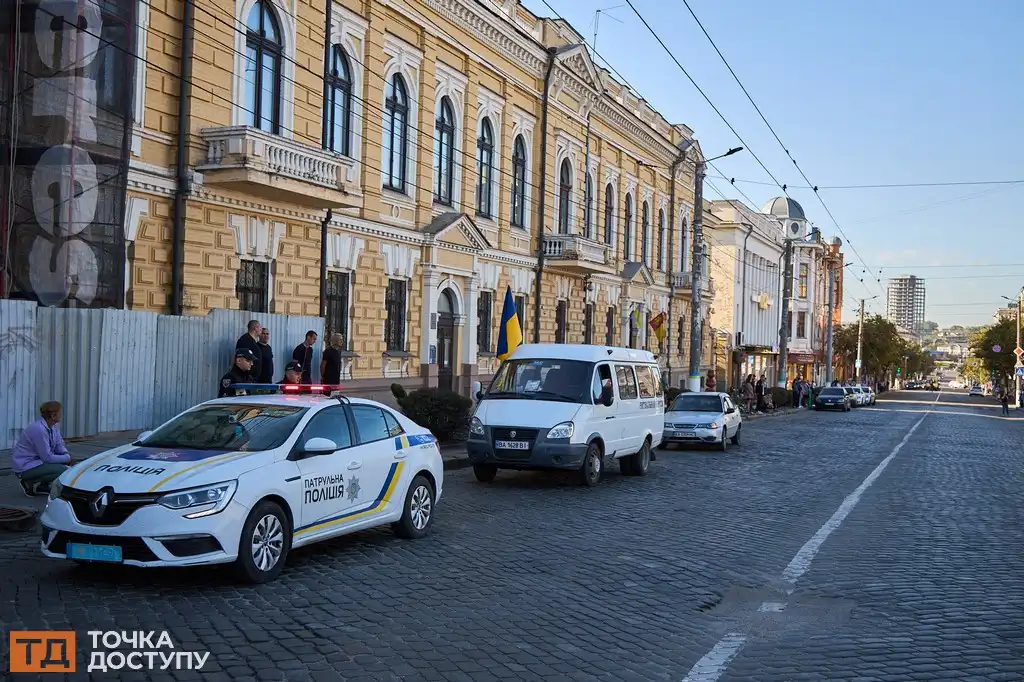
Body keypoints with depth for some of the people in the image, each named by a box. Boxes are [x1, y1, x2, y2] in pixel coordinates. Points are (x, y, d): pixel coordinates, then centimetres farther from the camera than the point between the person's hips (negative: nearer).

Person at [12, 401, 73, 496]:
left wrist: (67, 455, -10)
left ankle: (41, 486, 7)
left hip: (36, 460, 10)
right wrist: (67, 458, -13)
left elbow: (59, 445, 9)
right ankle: (30, 484, -6)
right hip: (25, 468, -10)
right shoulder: (39, 429, -25)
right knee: (63, 471, -21)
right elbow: (47, 458, -23)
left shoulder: (53, 427, 2)